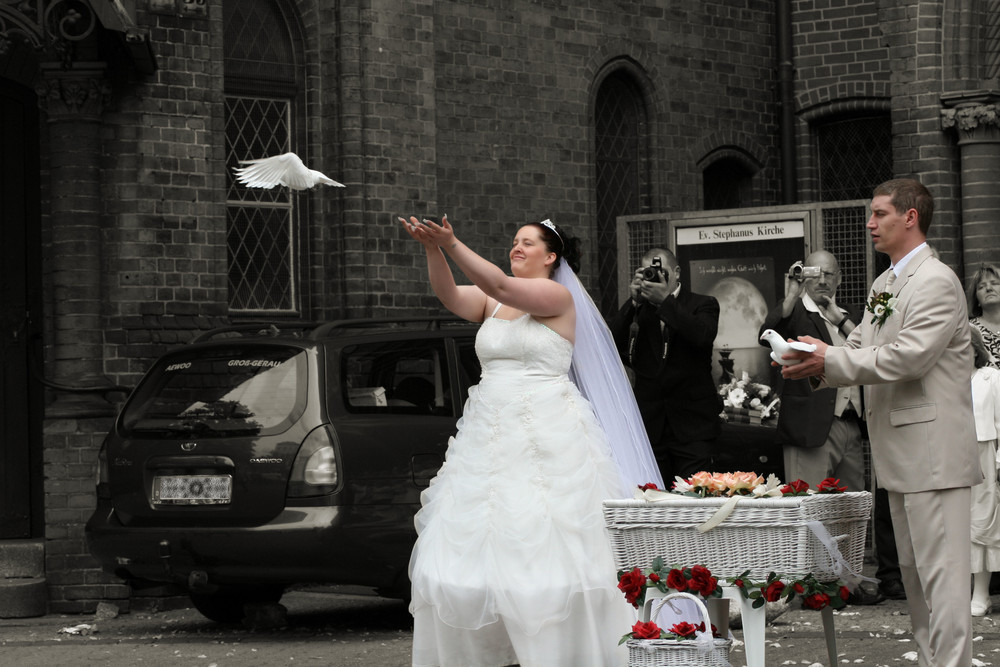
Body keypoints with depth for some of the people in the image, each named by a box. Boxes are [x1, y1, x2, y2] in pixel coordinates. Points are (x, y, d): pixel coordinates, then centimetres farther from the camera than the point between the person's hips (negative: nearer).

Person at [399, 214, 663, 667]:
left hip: (546, 438, -6)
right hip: (490, 436, 6)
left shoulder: (558, 297, -3)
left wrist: (452, 244, -25)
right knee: (484, 541, 2)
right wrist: (433, 249, -20)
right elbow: (449, 294, -3)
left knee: (544, 543, -8)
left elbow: (501, 287, -17)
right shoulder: (492, 303, 15)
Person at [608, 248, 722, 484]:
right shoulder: (637, 310, 12)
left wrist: (666, 300, -17)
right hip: (649, 425, 3)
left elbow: (703, 336, -16)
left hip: (692, 426, -3)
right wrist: (634, 301, -10)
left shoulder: (703, 305, 6)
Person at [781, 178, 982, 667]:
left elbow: (909, 357, -22)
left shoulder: (936, 282, -13)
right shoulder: (885, 284, 18)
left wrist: (830, 360, -18)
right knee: (914, 572, 14)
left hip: (934, 453, -10)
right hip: (902, 456, 10)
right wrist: (817, 363, -4)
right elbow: (863, 348, 17)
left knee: (941, 573, -11)